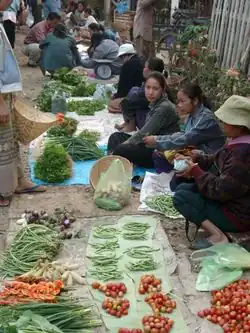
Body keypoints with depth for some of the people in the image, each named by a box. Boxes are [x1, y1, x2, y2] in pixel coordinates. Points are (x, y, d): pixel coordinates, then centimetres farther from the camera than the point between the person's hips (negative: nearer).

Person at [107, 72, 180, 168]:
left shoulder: (165, 108, -18)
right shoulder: (155, 104, 10)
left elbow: (145, 133, -20)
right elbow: (145, 131, 7)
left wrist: (125, 144, -15)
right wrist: (126, 143, -3)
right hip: (151, 144, 10)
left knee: (122, 150, -26)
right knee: (115, 137, 5)